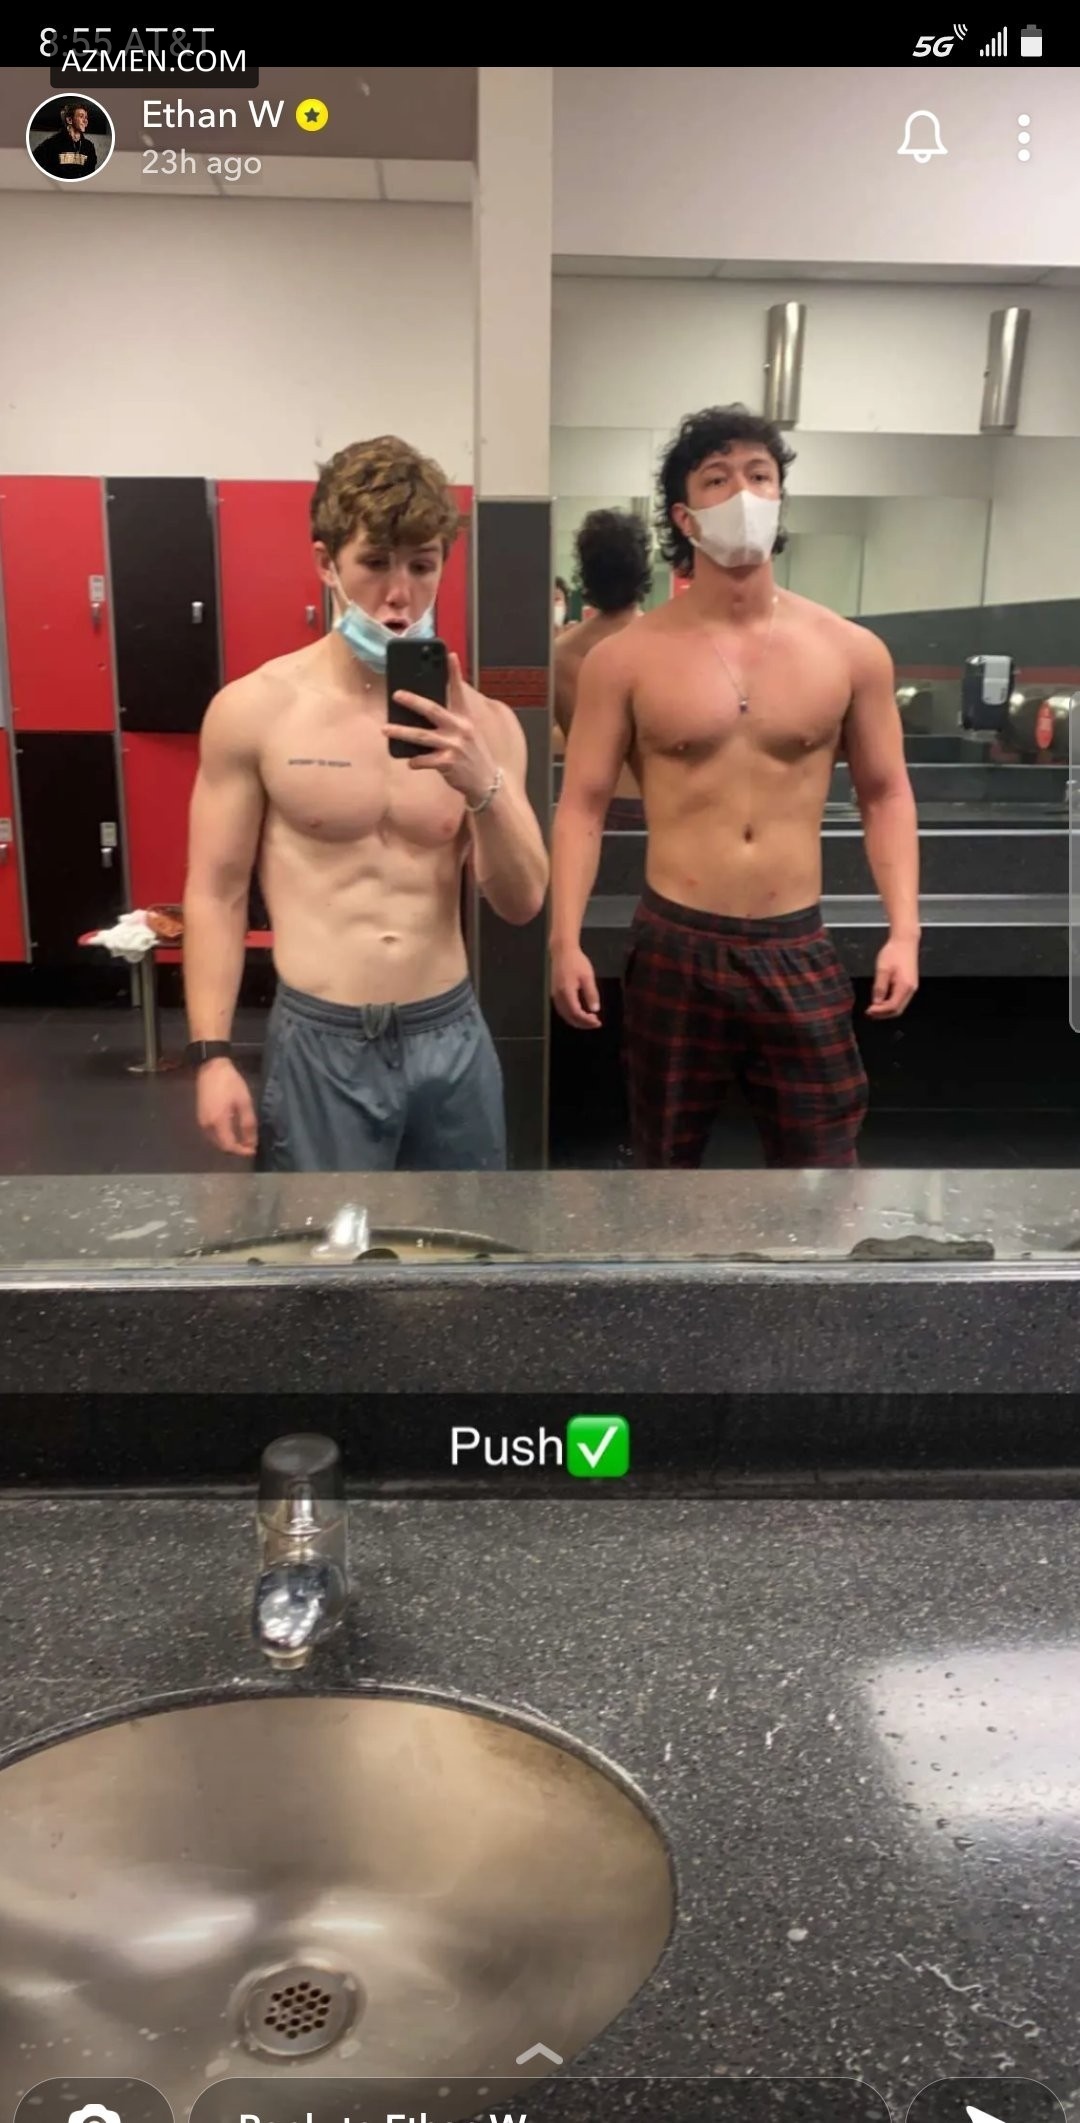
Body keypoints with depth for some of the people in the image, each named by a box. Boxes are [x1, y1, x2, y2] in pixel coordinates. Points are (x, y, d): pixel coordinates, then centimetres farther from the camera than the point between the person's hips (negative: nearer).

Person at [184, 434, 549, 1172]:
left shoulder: (481, 723, 3)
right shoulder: (254, 711, -4)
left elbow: (523, 904, 0)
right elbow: (216, 894, -1)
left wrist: (484, 786, -18)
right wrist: (213, 1055, -7)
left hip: (451, 1036, 3)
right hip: (320, 1044, -3)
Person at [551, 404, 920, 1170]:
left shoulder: (852, 650, 2)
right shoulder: (626, 657, -3)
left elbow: (887, 794, 6)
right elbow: (584, 804, -3)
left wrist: (905, 931, -3)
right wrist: (566, 940, -11)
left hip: (800, 948, 1)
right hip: (674, 947, -1)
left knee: (824, 1161, 8)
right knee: (665, 1159, 15)